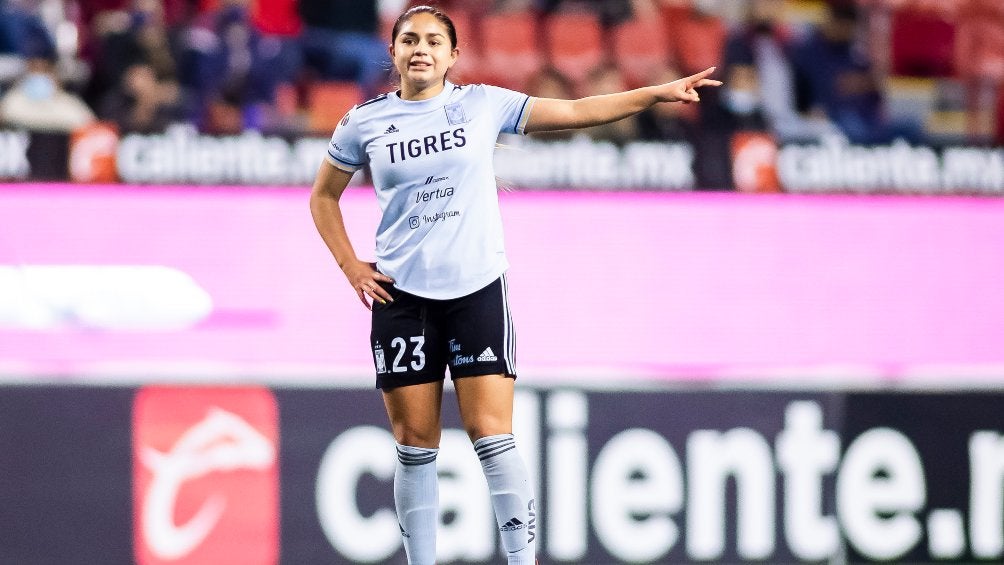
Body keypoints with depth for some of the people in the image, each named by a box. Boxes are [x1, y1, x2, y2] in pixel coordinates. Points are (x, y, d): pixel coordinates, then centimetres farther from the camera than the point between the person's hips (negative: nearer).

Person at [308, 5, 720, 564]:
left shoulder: (483, 104, 3)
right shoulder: (365, 123, 4)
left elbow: (574, 111, 3)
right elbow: (324, 196, 17)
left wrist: (658, 93, -4)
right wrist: (350, 265, 5)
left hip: (478, 288, -1)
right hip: (402, 294, 1)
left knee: (492, 434, -8)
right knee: (416, 444, 2)